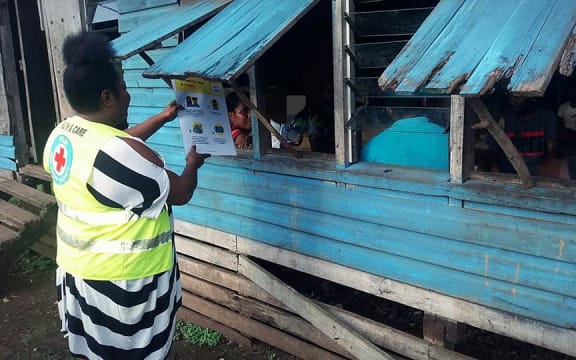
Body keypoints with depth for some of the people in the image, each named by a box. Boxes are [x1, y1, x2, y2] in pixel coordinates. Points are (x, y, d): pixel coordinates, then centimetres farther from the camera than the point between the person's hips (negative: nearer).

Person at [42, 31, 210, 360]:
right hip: (123, 281, -8)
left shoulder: (61, 135, -1)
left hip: (77, 269, 8)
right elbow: (180, 194, -15)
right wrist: (193, 163, 6)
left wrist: (164, 118, 22)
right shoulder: (124, 154, -28)